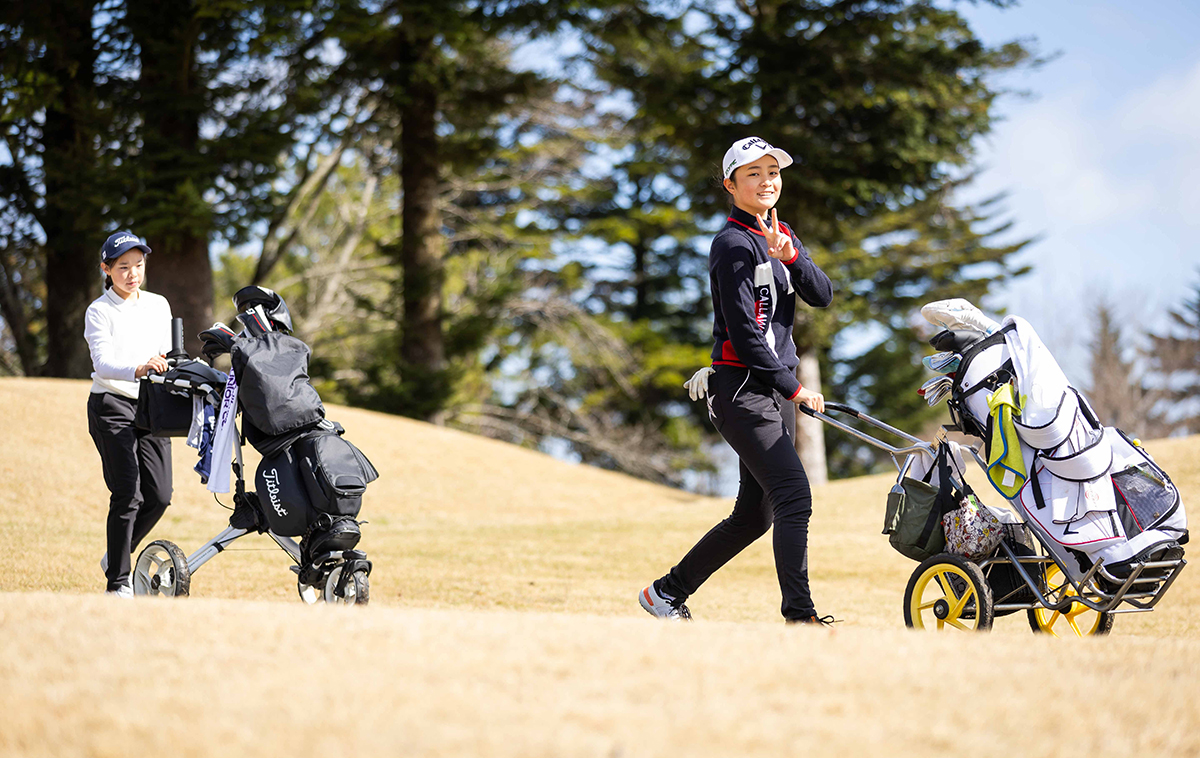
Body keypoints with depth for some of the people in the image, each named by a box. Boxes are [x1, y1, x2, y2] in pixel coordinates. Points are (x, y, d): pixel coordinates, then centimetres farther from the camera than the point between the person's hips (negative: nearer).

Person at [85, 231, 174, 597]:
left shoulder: (158, 305, 10)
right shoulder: (99, 311, -6)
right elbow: (103, 363, -20)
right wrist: (138, 369, -38)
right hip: (111, 405, -5)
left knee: (159, 496, -2)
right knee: (128, 494, -12)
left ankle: (116, 557, 22)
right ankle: (118, 582, -4)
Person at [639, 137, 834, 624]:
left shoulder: (782, 236, 16)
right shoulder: (734, 243, -10)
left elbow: (822, 296, 4)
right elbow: (743, 331, -15)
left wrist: (790, 257, -14)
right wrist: (793, 387, -12)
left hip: (775, 391, 9)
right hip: (741, 389, -9)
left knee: (755, 514, 11)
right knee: (794, 496, -18)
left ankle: (668, 592, 23)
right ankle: (800, 616, -19)